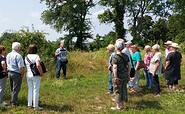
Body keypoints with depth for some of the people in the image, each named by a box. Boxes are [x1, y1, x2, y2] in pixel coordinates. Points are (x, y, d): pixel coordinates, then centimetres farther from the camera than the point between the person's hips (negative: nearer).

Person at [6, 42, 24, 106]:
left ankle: (13, 101, 27)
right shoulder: (18, 56, -16)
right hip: (16, 74, -8)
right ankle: (14, 103, 7)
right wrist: (22, 74, -8)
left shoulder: (8, 55, 10)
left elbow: (7, 65, 15)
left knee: (12, 89, 18)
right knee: (16, 89, 1)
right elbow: (21, 67, -21)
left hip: (9, 73, 8)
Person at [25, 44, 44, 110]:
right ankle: (35, 106, 6)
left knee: (30, 90, 17)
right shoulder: (36, 56, -15)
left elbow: (26, 65, 5)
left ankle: (29, 104, 25)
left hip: (28, 75, 7)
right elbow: (38, 65, -27)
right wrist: (41, 73, -17)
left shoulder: (26, 57, 7)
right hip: (36, 75, -7)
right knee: (36, 90, 1)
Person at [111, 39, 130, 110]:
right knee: (124, 90, 14)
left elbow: (115, 67, -21)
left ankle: (118, 106, 13)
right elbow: (129, 66, 9)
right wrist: (128, 75, 16)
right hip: (125, 76, 6)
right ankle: (122, 105, 25)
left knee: (118, 91, 5)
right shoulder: (126, 56, 5)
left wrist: (115, 77, -20)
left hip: (119, 77, -6)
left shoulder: (115, 57, -15)